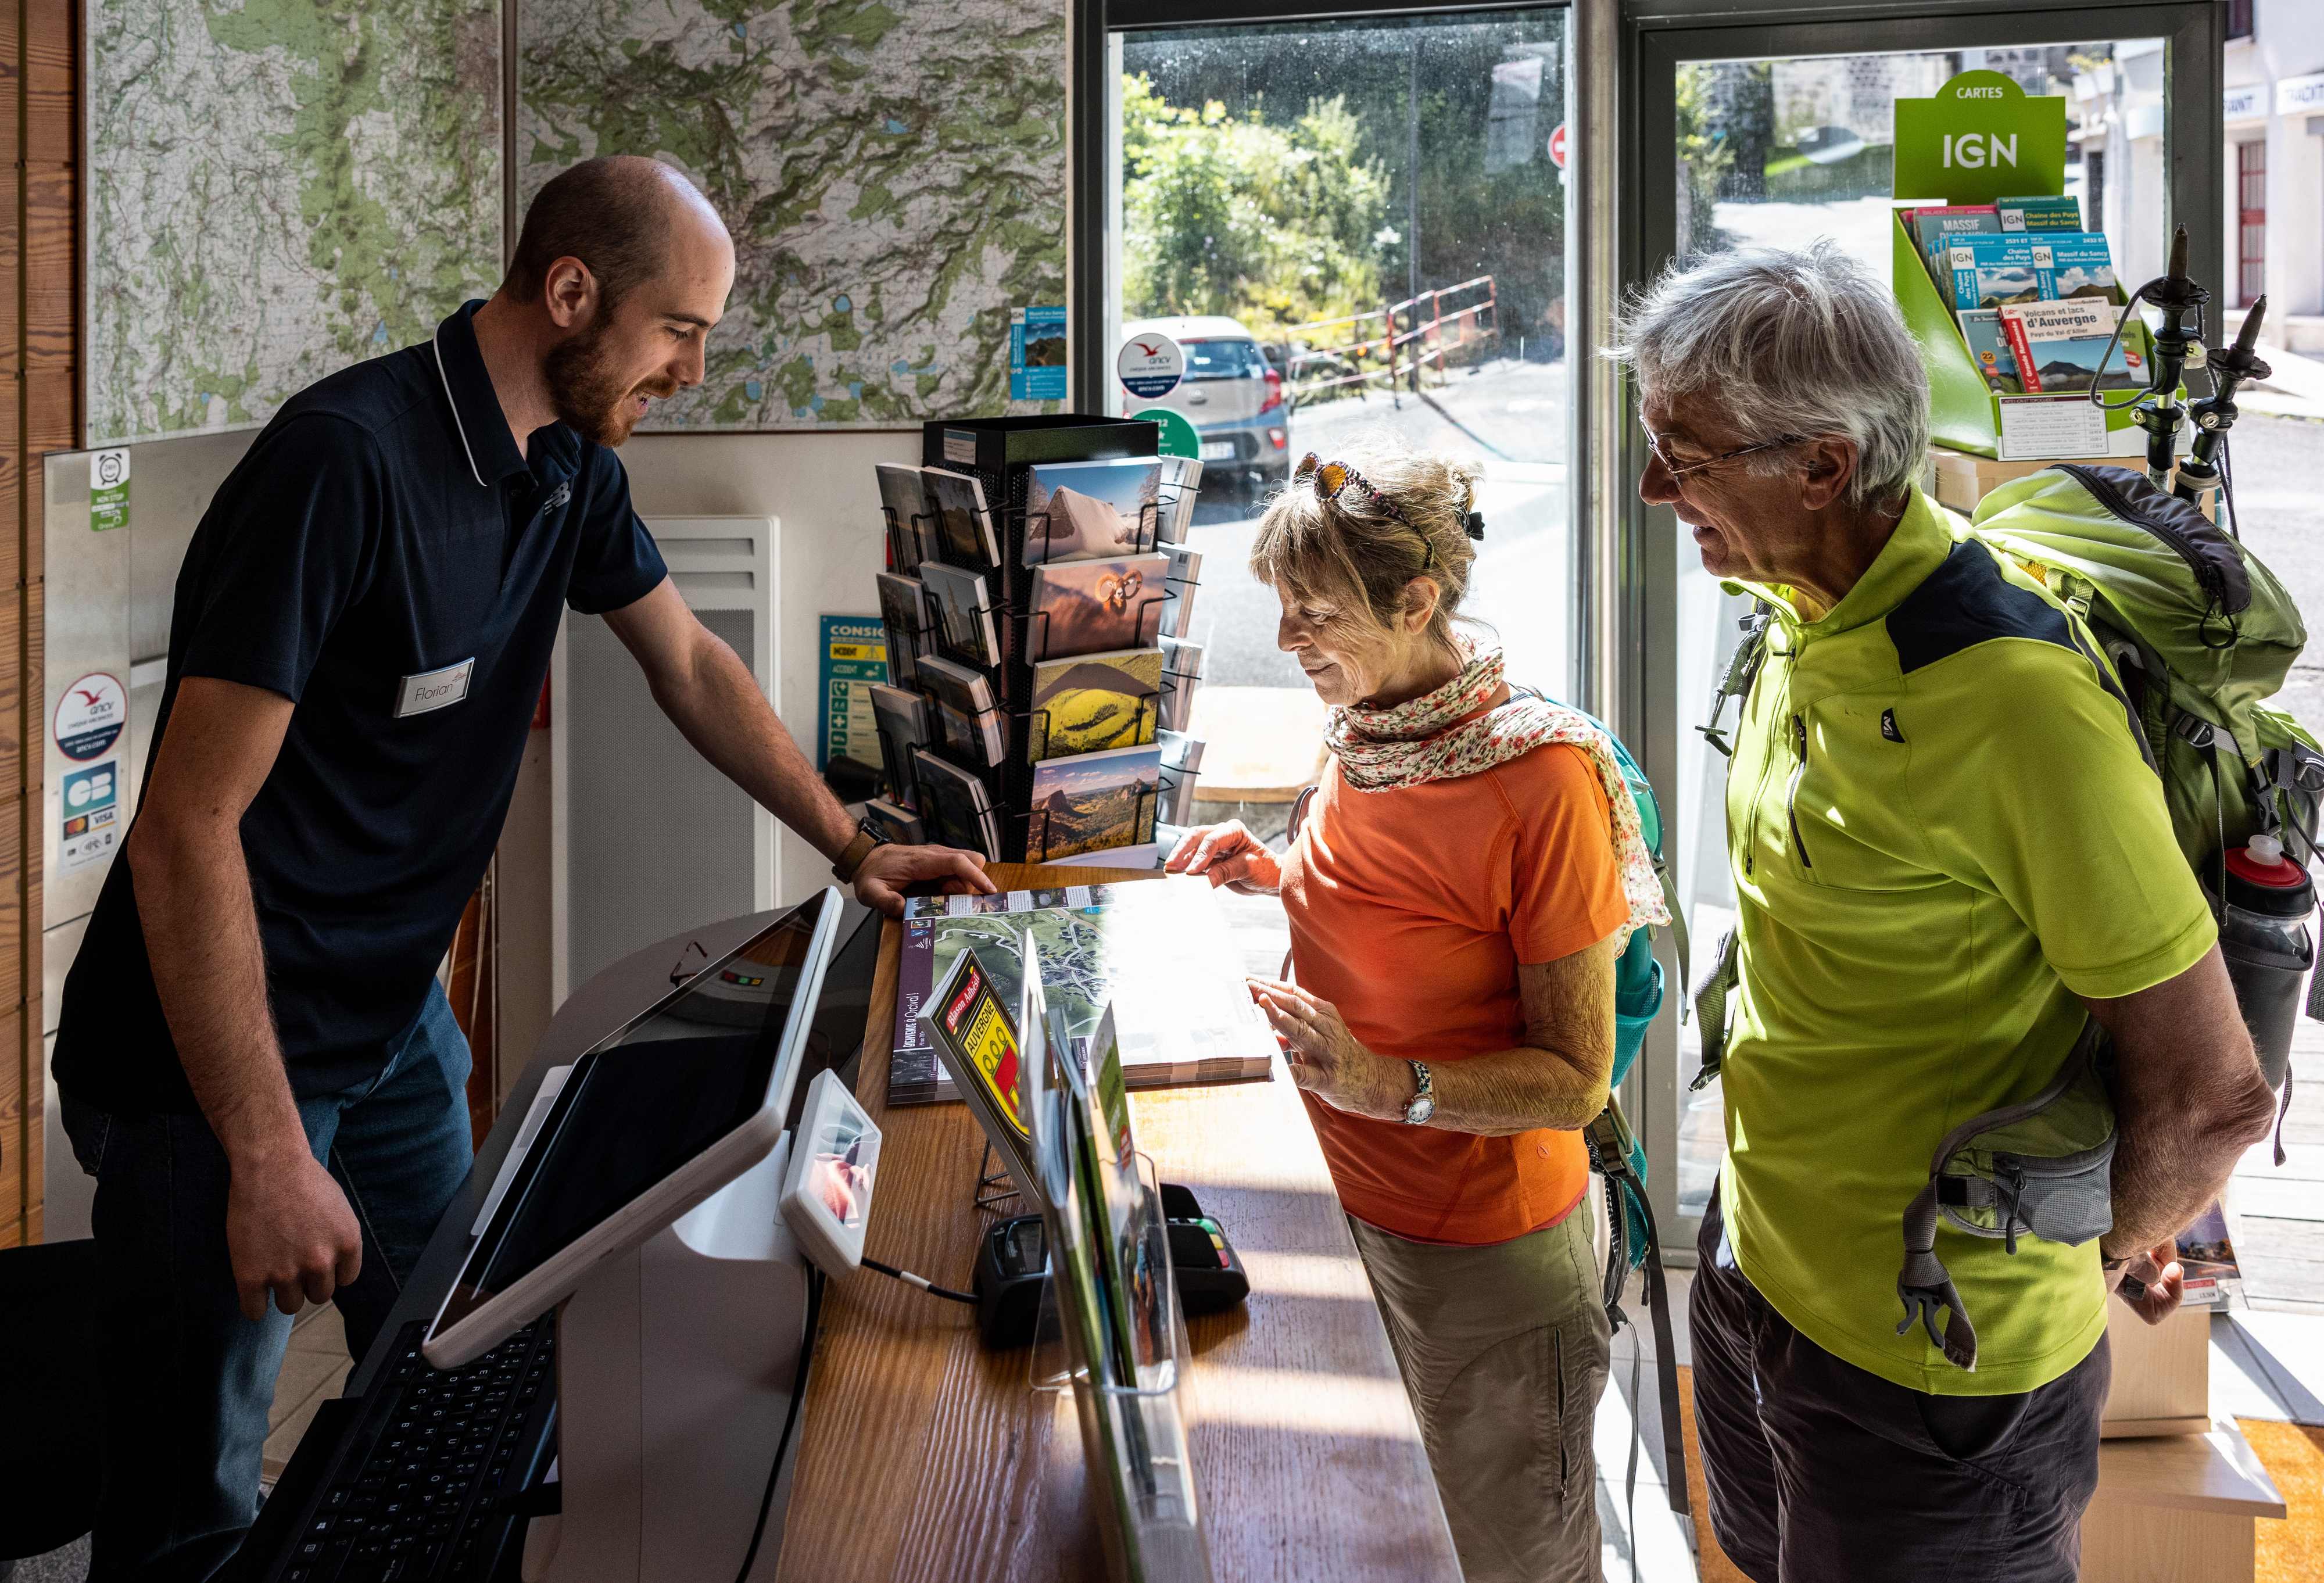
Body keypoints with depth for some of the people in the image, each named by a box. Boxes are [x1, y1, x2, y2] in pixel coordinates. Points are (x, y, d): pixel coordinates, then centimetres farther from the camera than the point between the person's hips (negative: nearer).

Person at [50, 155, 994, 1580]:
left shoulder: (569, 469, 0)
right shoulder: (348, 461, -26)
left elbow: (691, 665, 18)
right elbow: (189, 830, -27)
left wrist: (852, 846, 15)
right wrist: (270, 1161, -27)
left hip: (400, 1017, 8)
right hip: (224, 1042, -8)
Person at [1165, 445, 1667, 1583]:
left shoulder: (1540, 781, -25)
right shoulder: (1366, 732, -1)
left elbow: (1575, 1080, -21)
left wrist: (1388, 1085, -35)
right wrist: (1275, 878, 1)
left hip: (1485, 1253, -7)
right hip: (1359, 1204, 7)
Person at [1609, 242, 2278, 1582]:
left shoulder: (2015, 700, -30)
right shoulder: (1806, 624, -1)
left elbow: (2214, 1094, -25)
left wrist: (2105, 1253, -6)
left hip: (1934, 1369, -8)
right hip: (1758, 1272, 8)